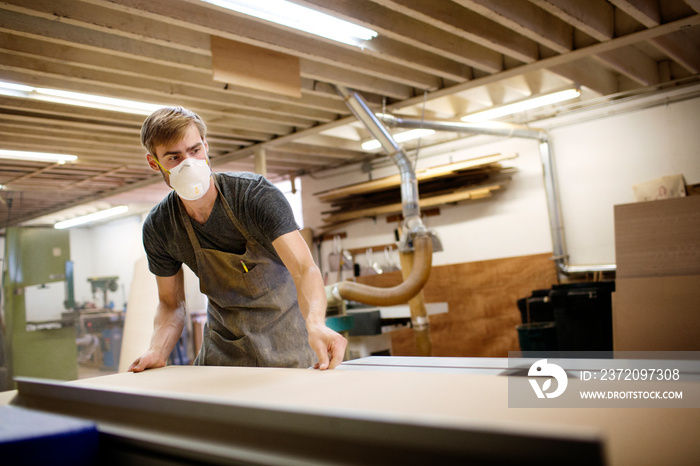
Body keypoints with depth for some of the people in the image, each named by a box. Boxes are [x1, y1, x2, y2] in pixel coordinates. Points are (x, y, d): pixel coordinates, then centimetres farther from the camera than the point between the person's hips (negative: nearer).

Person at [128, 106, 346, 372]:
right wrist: (157, 351, -16)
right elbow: (171, 303, 3)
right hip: (224, 346, 3)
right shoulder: (158, 228, -10)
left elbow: (305, 269, -33)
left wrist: (315, 324, -52)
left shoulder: (258, 195, -22)